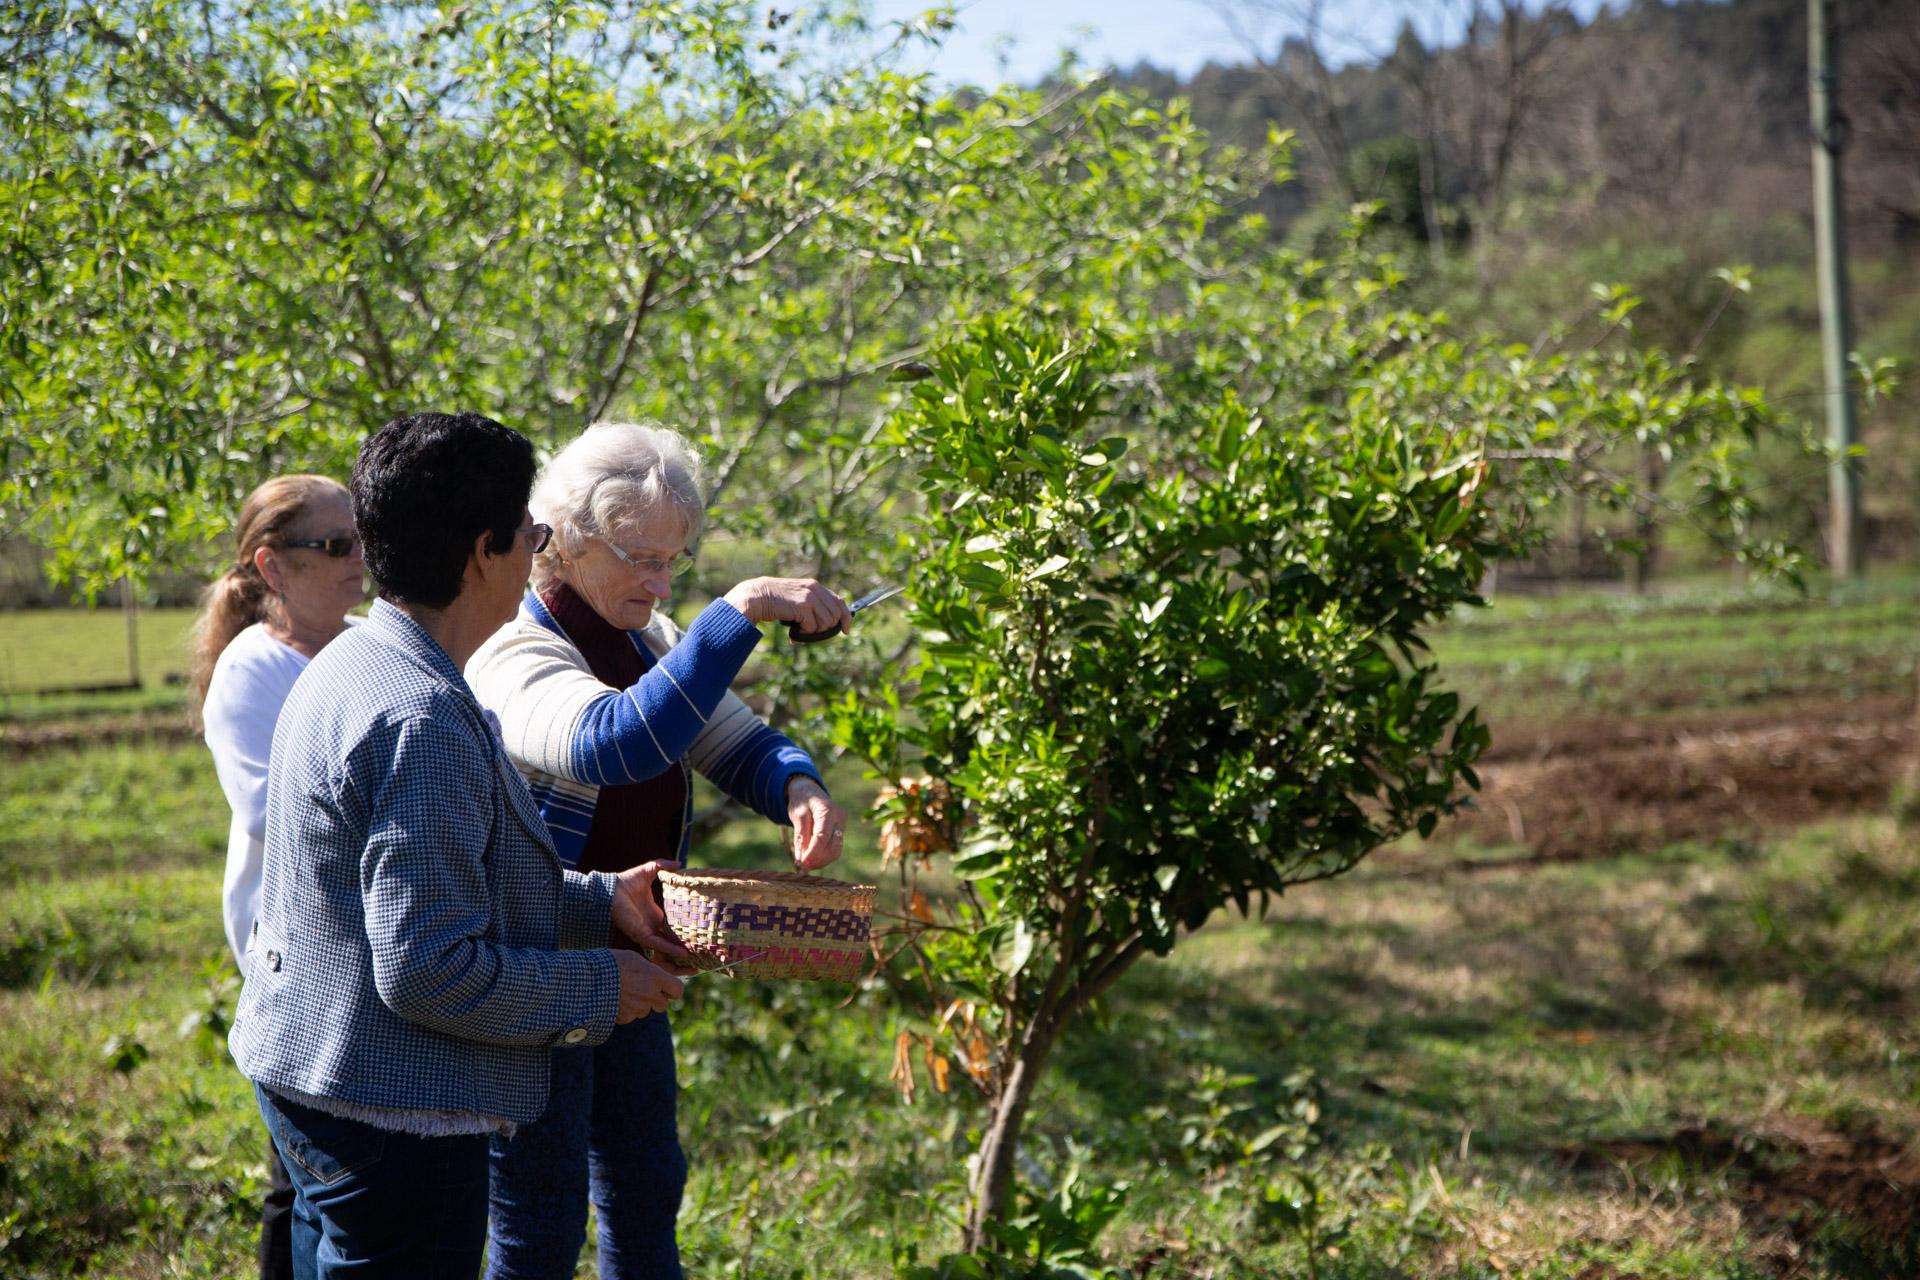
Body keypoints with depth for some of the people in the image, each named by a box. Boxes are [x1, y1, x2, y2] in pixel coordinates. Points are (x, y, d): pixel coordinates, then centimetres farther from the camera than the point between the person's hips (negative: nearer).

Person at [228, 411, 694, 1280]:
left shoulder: (353, 667, 9)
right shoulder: (421, 722, -24)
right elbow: (426, 969, -25)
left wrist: (597, 900, 15)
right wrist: (597, 989, -13)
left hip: (314, 1085, 11)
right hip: (387, 1120, -11)